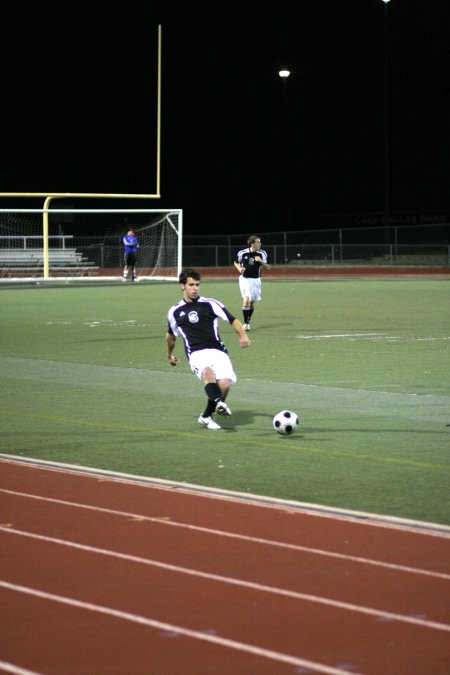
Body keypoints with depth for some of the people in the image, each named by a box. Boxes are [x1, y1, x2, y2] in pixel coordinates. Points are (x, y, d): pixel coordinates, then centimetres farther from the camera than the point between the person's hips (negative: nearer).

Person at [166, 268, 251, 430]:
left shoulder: (209, 304, 7)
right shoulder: (175, 311, 12)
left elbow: (232, 319, 2)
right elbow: (171, 335, 31)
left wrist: (242, 335, -16)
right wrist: (170, 354, 42)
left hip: (217, 351, 1)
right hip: (196, 354, -1)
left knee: (225, 383, -22)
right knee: (207, 372, -35)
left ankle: (206, 416, 0)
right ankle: (219, 403, -60)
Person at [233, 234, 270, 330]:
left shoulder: (262, 253, -4)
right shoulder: (242, 253, -7)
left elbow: (268, 267, 1)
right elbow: (236, 262, 11)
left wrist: (261, 261, -17)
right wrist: (239, 268, -10)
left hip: (256, 280, 3)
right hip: (245, 279, -3)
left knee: (252, 302, 10)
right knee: (246, 299, -18)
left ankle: (248, 322, 29)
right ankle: (245, 323, -14)